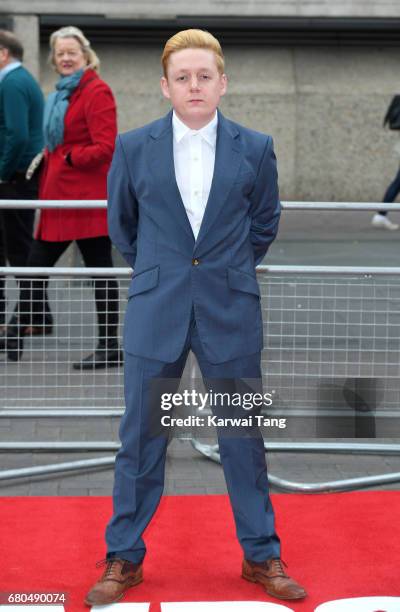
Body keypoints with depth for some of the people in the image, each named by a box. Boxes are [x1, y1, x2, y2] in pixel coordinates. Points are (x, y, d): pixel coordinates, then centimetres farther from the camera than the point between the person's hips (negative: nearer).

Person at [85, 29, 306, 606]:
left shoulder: (254, 147, 0)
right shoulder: (133, 147, -1)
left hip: (231, 311, 0)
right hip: (155, 311, 0)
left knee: (244, 437, 8)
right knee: (141, 437, 5)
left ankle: (261, 556, 22)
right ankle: (124, 559, 18)